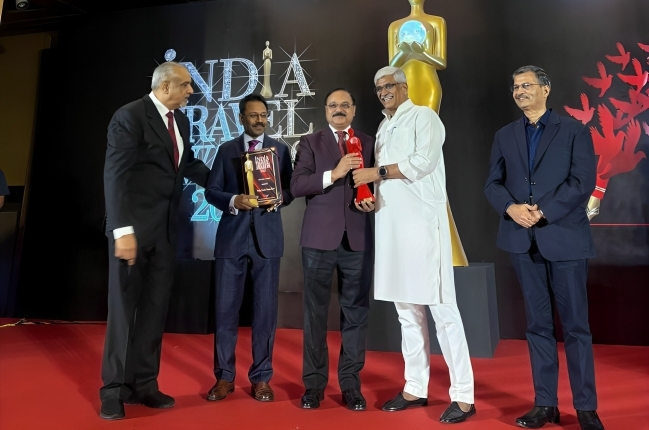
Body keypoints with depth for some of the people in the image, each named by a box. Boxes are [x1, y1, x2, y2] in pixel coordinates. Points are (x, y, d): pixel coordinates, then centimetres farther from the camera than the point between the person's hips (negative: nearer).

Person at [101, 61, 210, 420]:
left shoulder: (181, 120, 11)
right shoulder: (130, 116, -11)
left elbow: (189, 164, 19)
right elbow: (116, 176, -17)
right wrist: (123, 230, -23)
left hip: (165, 228, 7)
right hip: (134, 227, -7)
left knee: (155, 307, 11)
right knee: (124, 307, 4)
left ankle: (144, 384, 25)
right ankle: (115, 389, 20)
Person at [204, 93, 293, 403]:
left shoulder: (280, 149, 10)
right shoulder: (226, 150, 10)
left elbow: (290, 189, 7)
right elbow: (211, 190, 4)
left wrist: (279, 197, -15)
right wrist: (233, 201, -15)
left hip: (268, 237, 0)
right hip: (232, 236, 1)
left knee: (266, 309, 4)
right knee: (225, 308, 4)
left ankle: (261, 378, 17)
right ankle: (224, 377, 19)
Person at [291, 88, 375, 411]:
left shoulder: (369, 143, 13)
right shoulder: (310, 143, 7)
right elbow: (297, 185, -5)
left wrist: (373, 202, -9)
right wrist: (334, 173, -16)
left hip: (358, 238, 2)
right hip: (320, 237, -1)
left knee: (355, 311, 6)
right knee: (315, 311, 5)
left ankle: (350, 383, 19)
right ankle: (314, 382, 18)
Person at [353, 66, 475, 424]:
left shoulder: (423, 116, 1)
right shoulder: (383, 128, 22)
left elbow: (423, 162, -14)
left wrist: (376, 172, -11)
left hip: (422, 223, -7)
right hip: (391, 226, 7)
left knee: (441, 308, -5)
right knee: (407, 310, 10)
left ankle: (463, 395, 5)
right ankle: (415, 388, 20)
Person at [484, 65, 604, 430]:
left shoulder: (574, 131, 3)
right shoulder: (505, 136, 14)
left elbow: (583, 182, -7)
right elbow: (493, 183, 8)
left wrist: (543, 212, -16)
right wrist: (511, 207, -12)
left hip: (565, 237, -3)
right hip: (524, 240, 3)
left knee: (576, 325, 3)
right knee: (538, 324, 9)